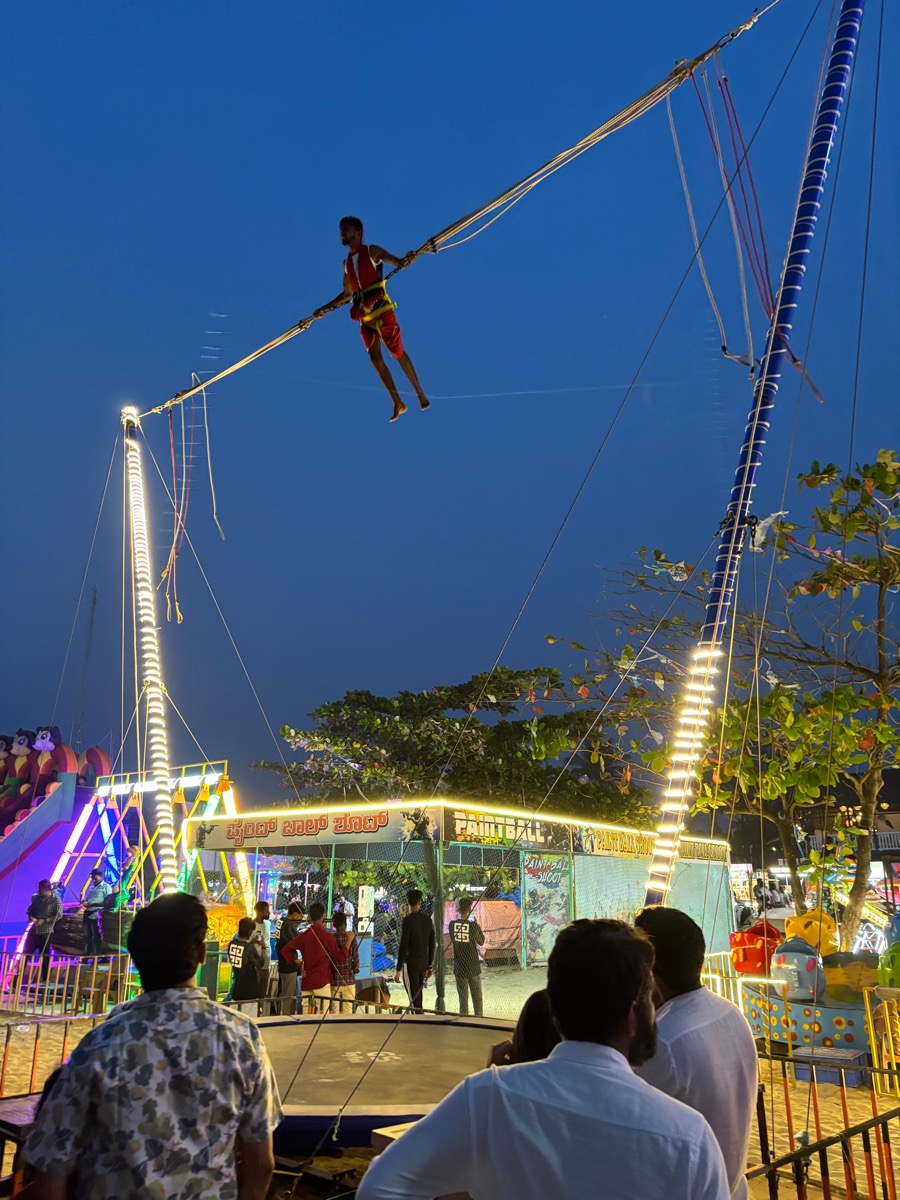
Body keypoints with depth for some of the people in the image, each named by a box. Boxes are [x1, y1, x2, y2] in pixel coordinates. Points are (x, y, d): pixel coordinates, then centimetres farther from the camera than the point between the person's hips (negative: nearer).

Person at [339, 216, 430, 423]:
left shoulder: (372, 252, 1)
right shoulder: (346, 263, 17)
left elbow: (398, 262, -9)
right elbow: (347, 293, 26)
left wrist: (407, 259, -33)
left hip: (381, 309, -6)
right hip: (364, 315, 6)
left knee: (398, 352, -4)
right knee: (375, 358, -2)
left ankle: (420, 393, 10)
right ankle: (398, 403, 3)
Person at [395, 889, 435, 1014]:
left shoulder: (408, 920, -13)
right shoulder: (428, 920, 6)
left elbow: (403, 946, -15)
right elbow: (432, 944, 11)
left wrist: (398, 969, -11)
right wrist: (430, 965, 20)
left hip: (410, 962, -6)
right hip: (424, 962, 6)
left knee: (414, 998, -3)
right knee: (418, 995, 17)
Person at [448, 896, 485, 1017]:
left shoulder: (452, 925, -7)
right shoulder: (473, 926, -15)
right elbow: (481, 942, 0)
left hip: (459, 967, 2)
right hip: (473, 967, -2)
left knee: (463, 998, 10)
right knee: (477, 997, 14)